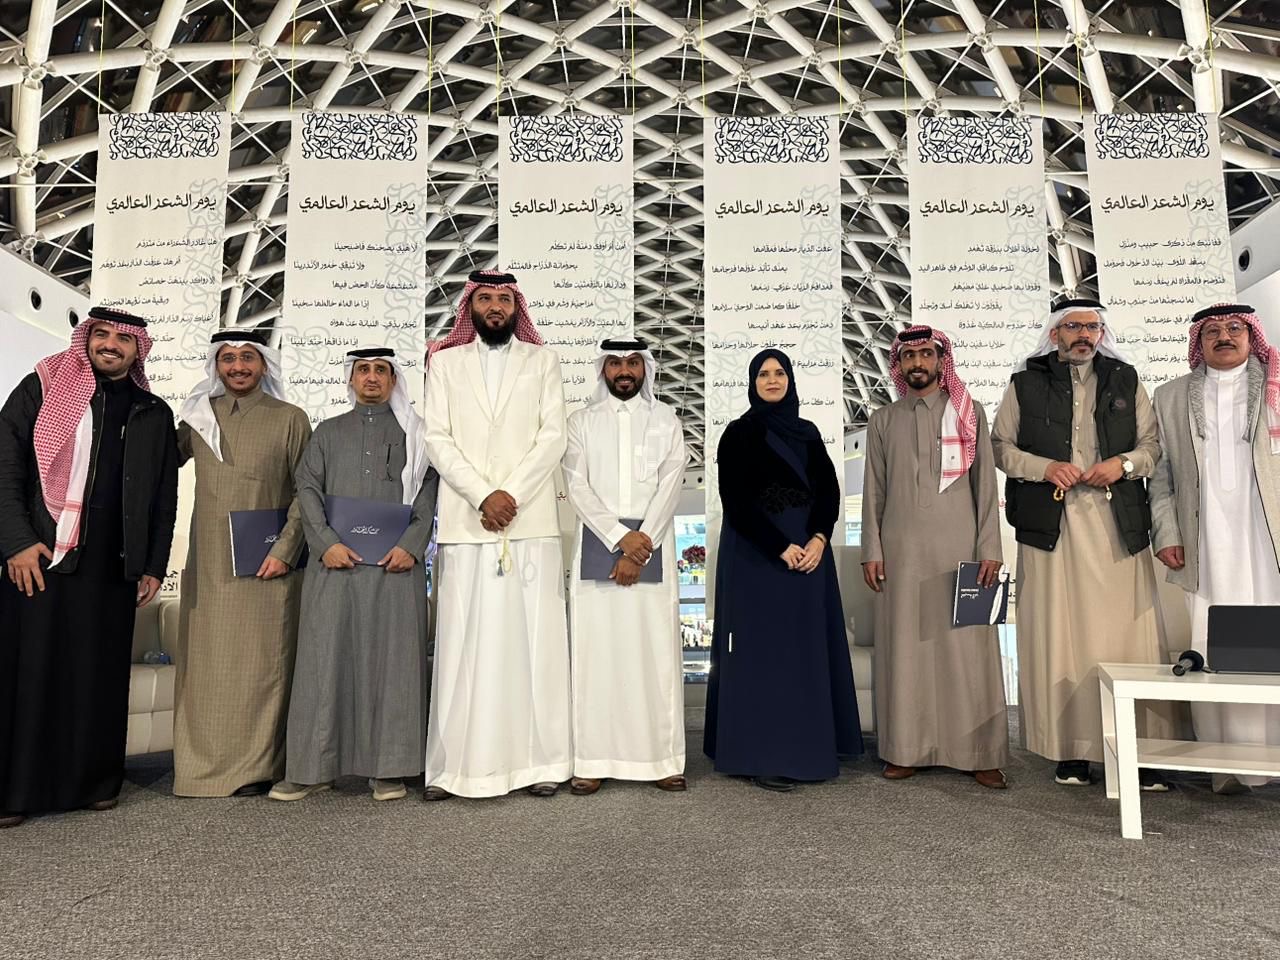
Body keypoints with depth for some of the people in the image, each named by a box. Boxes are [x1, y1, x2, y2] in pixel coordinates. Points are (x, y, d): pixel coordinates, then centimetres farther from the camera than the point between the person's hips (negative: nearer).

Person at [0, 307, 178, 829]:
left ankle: (93, 780, 19)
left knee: (100, 677, 8)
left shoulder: (154, 414, 12)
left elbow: (164, 497, 13)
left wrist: (155, 565, 9)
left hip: (112, 569, 2)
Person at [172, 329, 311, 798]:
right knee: (206, 660, 6)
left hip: (266, 562, -3)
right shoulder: (199, 417, 12)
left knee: (260, 661, 0)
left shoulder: (290, 419, 2)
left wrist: (285, 549, -9)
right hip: (208, 562, 3)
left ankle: (255, 767, 8)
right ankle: (204, 763, 16)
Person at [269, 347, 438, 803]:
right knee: (324, 658, 1)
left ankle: (389, 768, 7)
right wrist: (326, 542, -7)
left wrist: (411, 544, -11)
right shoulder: (328, 432, 18)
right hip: (335, 561, 2)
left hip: (395, 562, -1)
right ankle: (312, 767, 9)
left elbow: (429, 490, 3)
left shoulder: (413, 432, 13)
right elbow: (307, 488, 8)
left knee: (392, 658, -1)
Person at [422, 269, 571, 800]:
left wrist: (511, 494, -10)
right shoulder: (445, 362, 13)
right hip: (466, 522, 0)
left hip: (532, 520, 0)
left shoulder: (542, 361, 12)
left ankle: (541, 760, 8)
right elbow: (438, 439, 3)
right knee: (464, 643, 0)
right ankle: (453, 764, 7)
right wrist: (483, 495, -10)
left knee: (534, 640, 1)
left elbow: (553, 436, 2)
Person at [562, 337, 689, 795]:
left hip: (653, 545, 0)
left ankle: (661, 758, 6)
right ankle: (592, 760, 4)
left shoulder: (666, 419, 10)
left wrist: (642, 543, -13)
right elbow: (577, 486, 0)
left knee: (656, 649, -1)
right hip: (597, 542, 0)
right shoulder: (582, 421, 10)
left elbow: (670, 485, -1)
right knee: (596, 649, -1)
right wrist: (621, 537, -12)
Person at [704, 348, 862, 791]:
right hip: (756, 555, -5)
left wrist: (819, 538, -10)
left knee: (808, 647, 7)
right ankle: (761, 756, 5)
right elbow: (736, 501, -9)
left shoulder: (807, 433, 13)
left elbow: (829, 490, 6)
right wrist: (780, 547, -14)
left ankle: (807, 748, 17)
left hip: (809, 550, 5)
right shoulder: (739, 433, -1)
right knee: (763, 648, -3)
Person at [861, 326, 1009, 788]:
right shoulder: (883, 420, 12)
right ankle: (906, 749, 11)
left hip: (959, 549, -1)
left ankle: (979, 754, 7)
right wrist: (871, 550, 2)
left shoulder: (969, 413, 9)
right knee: (904, 648, 3)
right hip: (901, 551, 1)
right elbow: (874, 490, 10)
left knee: (967, 648, -1)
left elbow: (985, 483, 5)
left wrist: (990, 547, -3)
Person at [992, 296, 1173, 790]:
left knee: (1128, 633, -2)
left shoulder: (1126, 381, 16)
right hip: (1052, 526, -1)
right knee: (1059, 636, -1)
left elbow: (1153, 443, 15)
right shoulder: (1026, 384, 11)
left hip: (1118, 526, 1)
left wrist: (1125, 463, -6)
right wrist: (1045, 467, -8)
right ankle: (1070, 749, 6)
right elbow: (1000, 446, 9)